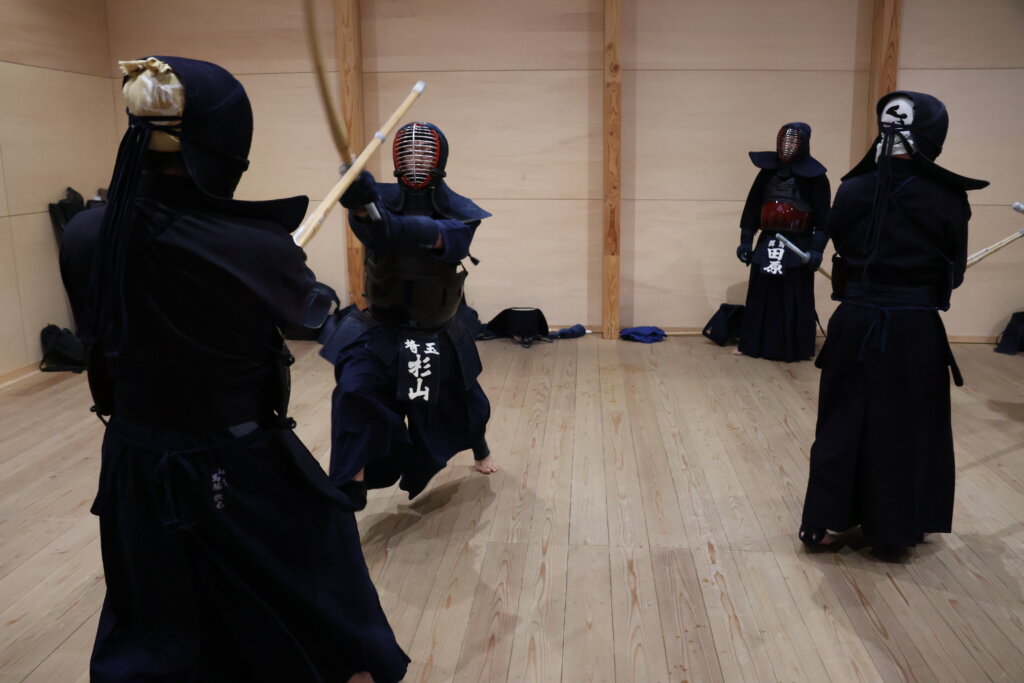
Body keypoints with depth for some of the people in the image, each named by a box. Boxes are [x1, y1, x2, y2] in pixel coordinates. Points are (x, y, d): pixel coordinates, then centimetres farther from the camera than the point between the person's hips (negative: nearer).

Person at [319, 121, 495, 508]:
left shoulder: (454, 208, -14)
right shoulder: (386, 198, -14)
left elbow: (450, 236, -38)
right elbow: (371, 225, -38)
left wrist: (413, 231, -58)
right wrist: (360, 203, -62)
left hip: (439, 332, 1)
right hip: (382, 329, -1)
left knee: (460, 400, 19)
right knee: (356, 393, -23)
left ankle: (480, 449, 55)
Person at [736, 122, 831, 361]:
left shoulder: (815, 177, -3)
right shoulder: (767, 171, 8)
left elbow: (823, 217, -5)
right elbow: (752, 207, 10)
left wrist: (817, 249, -13)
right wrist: (746, 240, 6)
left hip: (798, 246, -4)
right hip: (767, 243, 4)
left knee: (795, 300, 1)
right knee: (761, 297, 8)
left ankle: (795, 348, 10)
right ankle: (753, 344, 18)